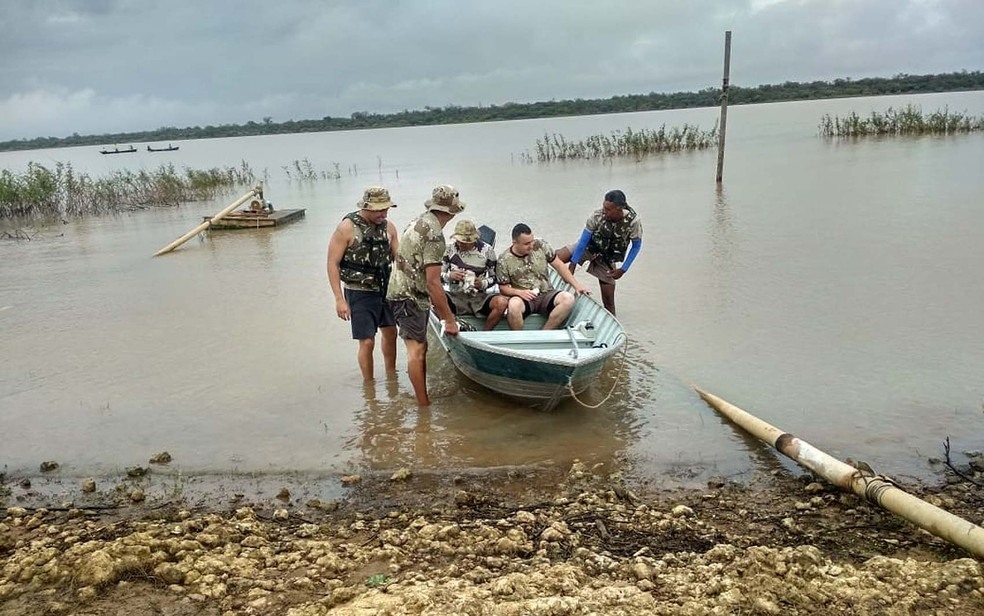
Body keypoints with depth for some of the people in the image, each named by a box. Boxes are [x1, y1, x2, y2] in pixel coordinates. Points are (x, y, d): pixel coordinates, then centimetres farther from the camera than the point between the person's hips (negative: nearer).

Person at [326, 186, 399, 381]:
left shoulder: (388, 227, 1)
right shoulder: (347, 228, -15)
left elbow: (397, 259, 9)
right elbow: (332, 264, -14)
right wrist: (339, 299, -19)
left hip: (386, 290, 6)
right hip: (360, 294, -6)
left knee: (390, 333, 19)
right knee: (367, 342, -5)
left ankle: (391, 377, 39)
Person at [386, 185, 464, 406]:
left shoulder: (419, 223, 12)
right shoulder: (434, 235, -20)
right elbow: (433, 283, -23)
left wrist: (439, 309, 23)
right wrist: (449, 319, -17)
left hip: (406, 294, 10)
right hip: (409, 297, -10)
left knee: (420, 347, 14)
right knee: (416, 349, -7)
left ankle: (423, 398, 22)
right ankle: (424, 404, -2)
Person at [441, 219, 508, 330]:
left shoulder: (487, 250, 1)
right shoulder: (450, 249, 2)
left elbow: (494, 277, 8)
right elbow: (438, 274, 7)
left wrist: (483, 284, -14)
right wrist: (449, 276, -15)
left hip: (479, 297, 0)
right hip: (456, 296, 0)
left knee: (502, 302, -31)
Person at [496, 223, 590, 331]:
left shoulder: (540, 245, 0)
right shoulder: (504, 260, -6)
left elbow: (558, 265, 7)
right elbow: (503, 288, 1)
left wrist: (576, 285, -1)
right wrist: (519, 292, -19)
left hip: (546, 295, 3)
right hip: (524, 298, -3)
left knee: (568, 299, -29)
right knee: (514, 305, -39)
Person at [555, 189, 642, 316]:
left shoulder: (633, 221, -26)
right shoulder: (597, 216, -26)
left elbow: (636, 245, -10)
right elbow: (583, 241, -20)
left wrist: (623, 270, -14)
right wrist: (572, 267, -19)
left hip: (607, 259, 0)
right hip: (589, 247, 1)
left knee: (608, 300, 2)